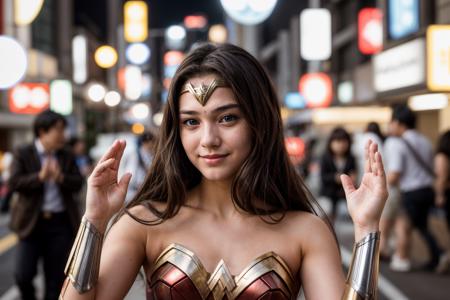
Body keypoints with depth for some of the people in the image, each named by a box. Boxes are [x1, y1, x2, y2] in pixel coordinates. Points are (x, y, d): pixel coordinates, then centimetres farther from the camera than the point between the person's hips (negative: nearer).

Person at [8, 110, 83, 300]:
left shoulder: (66, 157, 10)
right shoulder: (23, 154, 0)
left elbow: (78, 183, 3)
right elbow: (14, 183, -10)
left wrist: (61, 177, -15)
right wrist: (40, 177, -21)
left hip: (61, 223, 3)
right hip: (32, 222, -3)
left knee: (56, 277, 6)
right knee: (23, 274, -6)